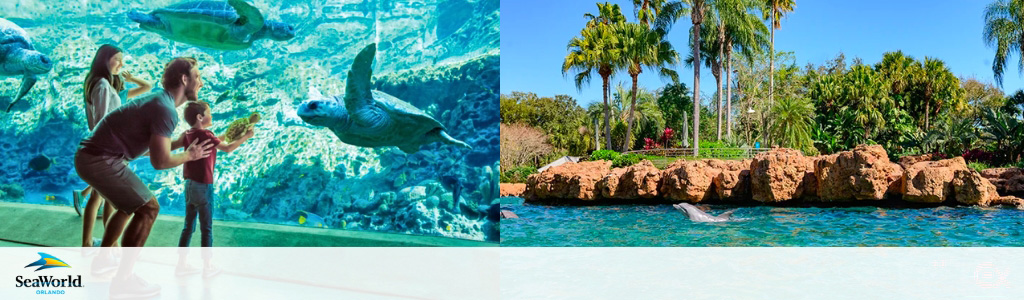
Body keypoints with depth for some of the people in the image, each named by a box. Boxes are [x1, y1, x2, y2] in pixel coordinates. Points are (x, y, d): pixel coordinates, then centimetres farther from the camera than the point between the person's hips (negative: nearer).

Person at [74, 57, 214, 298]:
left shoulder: (159, 100, 13)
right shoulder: (165, 109, -19)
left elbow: (149, 148, 17)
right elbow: (160, 161, -22)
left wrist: (179, 143, 10)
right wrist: (189, 155, -6)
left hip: (92, 156, 11)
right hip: (101, 161, -11)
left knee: (129, 206, 26)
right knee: (148, 207, -11)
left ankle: (101, 260, 36)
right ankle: (124, 279, -9)